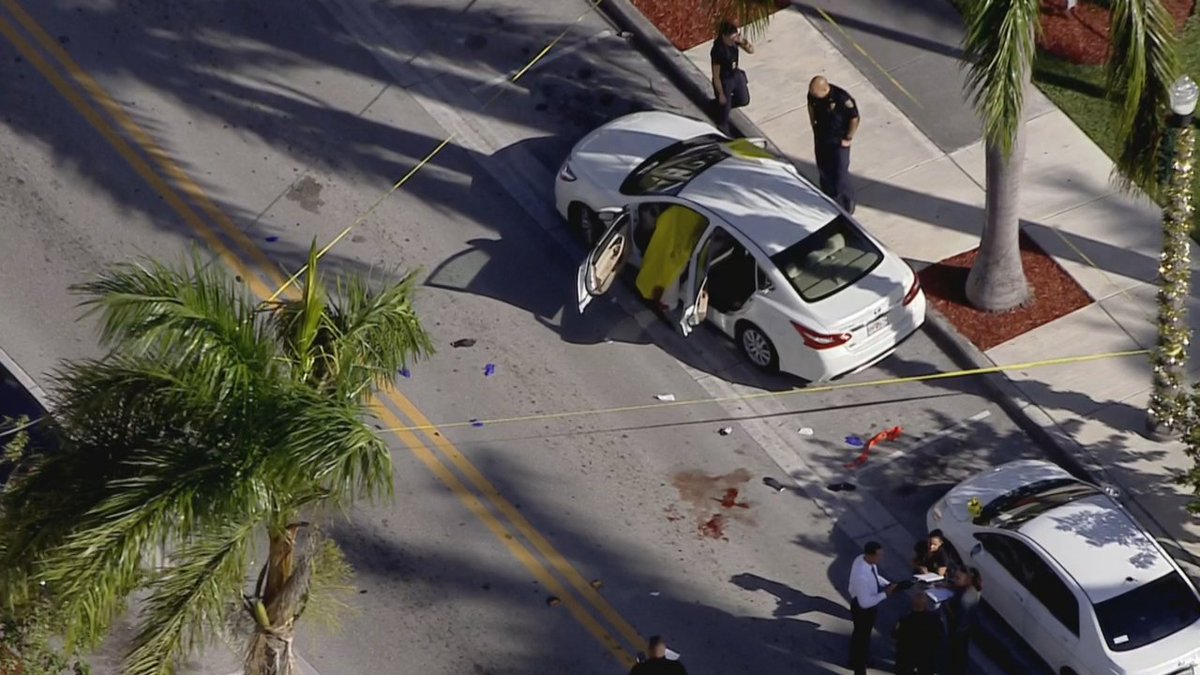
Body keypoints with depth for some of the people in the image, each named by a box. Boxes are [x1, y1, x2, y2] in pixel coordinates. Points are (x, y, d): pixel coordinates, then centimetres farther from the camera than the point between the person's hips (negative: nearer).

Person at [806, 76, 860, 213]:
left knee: (840, 173, 2)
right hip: (821, 138, 5)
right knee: (823, 171, 20)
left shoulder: (842, 98, -32)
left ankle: (848, 204, 26)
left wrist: (848, 138, -12)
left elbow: (854, 118, -19)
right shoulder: (813, 94, -16)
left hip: (839, 141, -5)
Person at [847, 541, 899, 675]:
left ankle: (856, 661, 58)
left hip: (865, 603, 9)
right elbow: (865, 602, -37)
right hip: (863, 608, -9)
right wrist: (885, 594, -30)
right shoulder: (861, 575, -43)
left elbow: (874, 576, 6)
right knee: (862, 636, 15)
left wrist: (888, 584, -7)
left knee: (859, 633, 32)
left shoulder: (863, 559, -15)